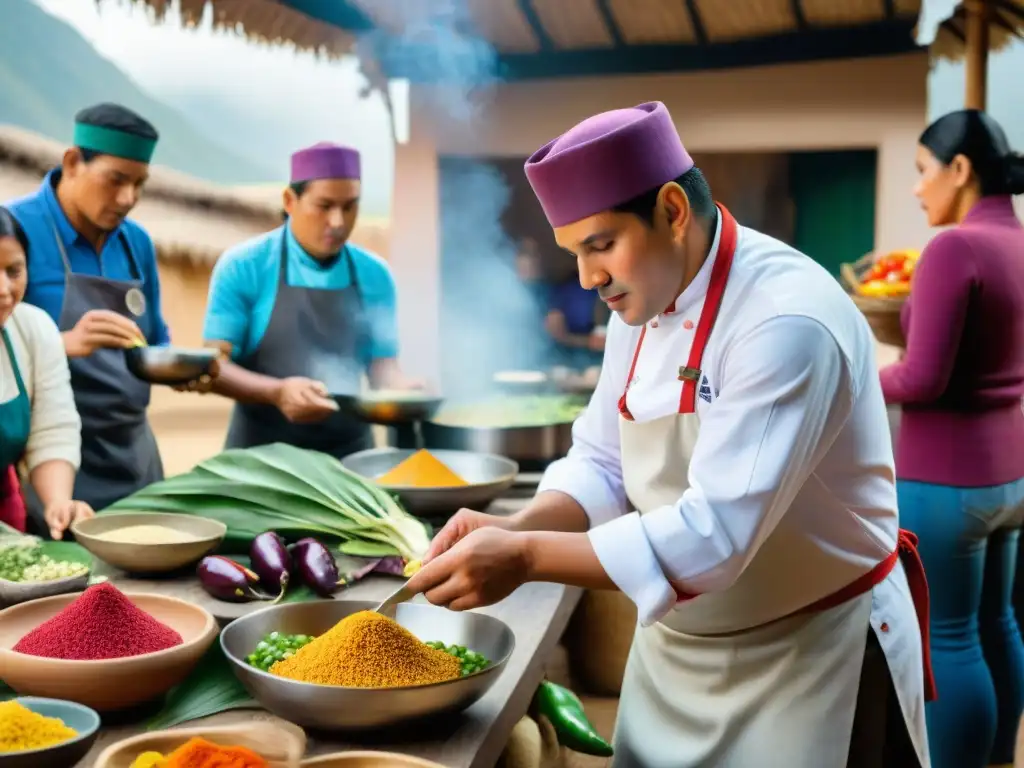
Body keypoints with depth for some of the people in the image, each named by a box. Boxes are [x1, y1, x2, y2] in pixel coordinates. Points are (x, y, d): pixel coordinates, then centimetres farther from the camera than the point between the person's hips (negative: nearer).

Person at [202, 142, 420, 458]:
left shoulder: (375, 274, 1)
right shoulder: (242, 266, -8)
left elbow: (382, 362, 5)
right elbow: (214, 366, -10)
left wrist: (400, 389, -17)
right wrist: (276, 392, -27)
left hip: (350, 451, 3)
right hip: (262, 452, -2)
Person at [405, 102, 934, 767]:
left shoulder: (788, 320, -28)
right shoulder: (643, 304, -1)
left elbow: (716, 534, -33)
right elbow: (603, 463, 3)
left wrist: (526, 559, -34)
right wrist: (519, 527, -16)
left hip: (814, 656, -7)